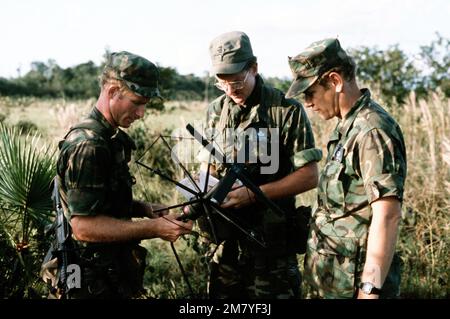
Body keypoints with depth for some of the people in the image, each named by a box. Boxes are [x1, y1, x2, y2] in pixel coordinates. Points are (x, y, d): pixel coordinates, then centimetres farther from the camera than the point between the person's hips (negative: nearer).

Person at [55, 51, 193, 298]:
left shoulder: (111, 138, 8)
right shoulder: (88, 146, -23)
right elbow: (84, 227, -27)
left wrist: (143, 209, 2)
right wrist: (154, 229, -24)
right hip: (97, 281, -9)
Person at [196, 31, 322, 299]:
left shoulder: (288, 111, -10)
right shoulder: (216, 111, 6)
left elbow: (309, 176, -11)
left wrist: (252, 194, -19)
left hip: (271, 240, -5)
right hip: (225, 239, 5)